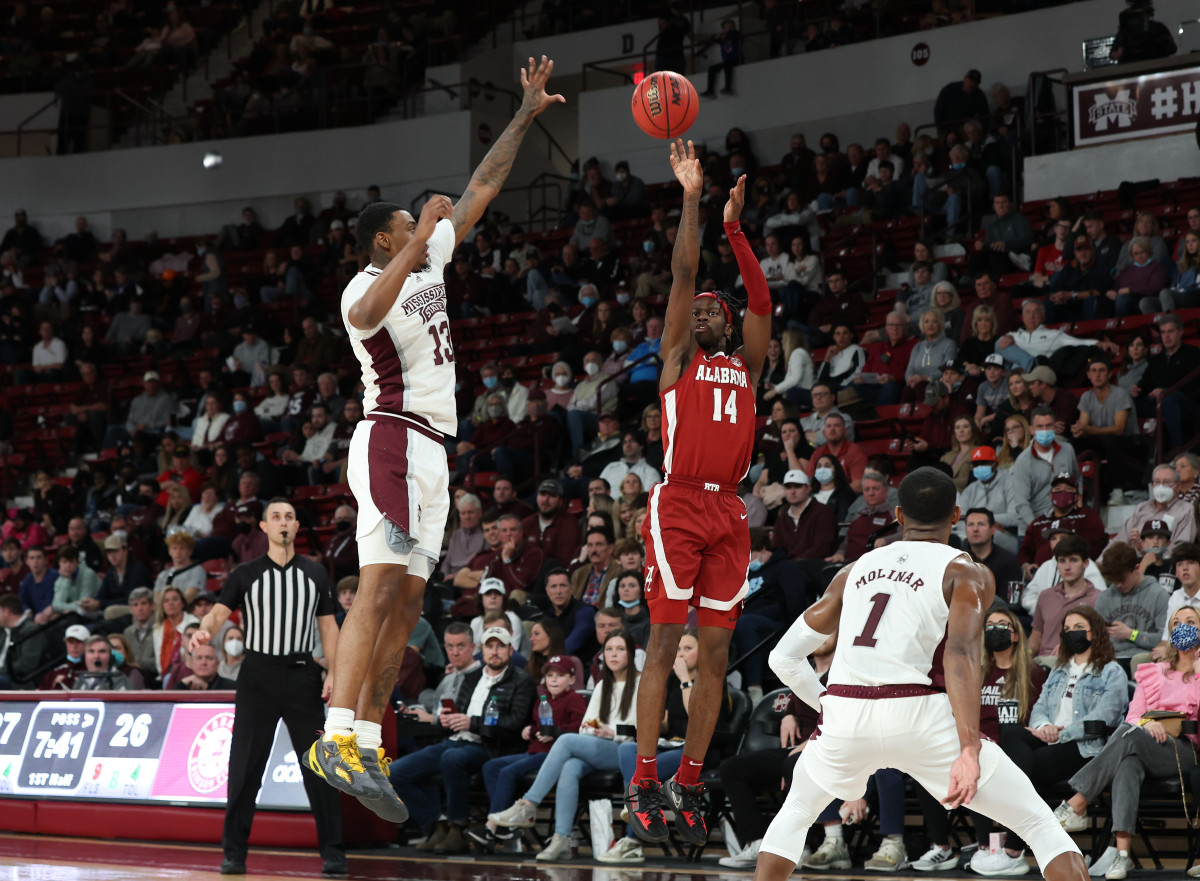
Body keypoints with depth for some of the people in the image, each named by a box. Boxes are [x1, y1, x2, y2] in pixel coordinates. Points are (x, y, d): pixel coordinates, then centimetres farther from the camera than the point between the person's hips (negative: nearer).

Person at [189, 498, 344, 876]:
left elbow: (328, 626, 10)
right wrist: (204, 631, -27)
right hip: (258, 674, -1)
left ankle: (333, 853, 3)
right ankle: (234, 854, 4)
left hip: (302, 675, 1)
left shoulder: (315, 573, 10)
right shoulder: (246, 574, 5)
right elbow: (219, 613, -4)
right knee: (245, 766, -2)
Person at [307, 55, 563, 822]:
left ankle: (367, 743, 3)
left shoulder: (430, 260, 17)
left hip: (431, 448, 9)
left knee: (408, 601, 4)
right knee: (383, 584, -22)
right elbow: (367, 314, -35)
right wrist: (419, 238, -33)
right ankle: (336, 738, -31)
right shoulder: (366, 287, -8)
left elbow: (482, 189, 22)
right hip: (392, 439, -9)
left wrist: (526, 116, 21)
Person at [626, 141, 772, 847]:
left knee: (716, 650, 2)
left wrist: (735, 228, 3)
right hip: (679, 505, -4)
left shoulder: (747, 365, 19)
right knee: (665, 642, -7)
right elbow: (683, 274, 2)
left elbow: (763, 299, 8)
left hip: (730, 511, 4)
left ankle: (690, 784, 6)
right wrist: (691, 196, -1)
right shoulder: (679, 357, 10)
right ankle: (645, 783, -6)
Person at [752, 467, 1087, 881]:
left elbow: (783, 657, 21)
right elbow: (960, 656, -11)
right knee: (1041, 826, 7)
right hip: (920, 717, -4)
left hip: (844, 714, 4)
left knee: (795, 812, 33)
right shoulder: (967, 573, 8)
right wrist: (969, 750, -21)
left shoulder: (855, 569, 21)